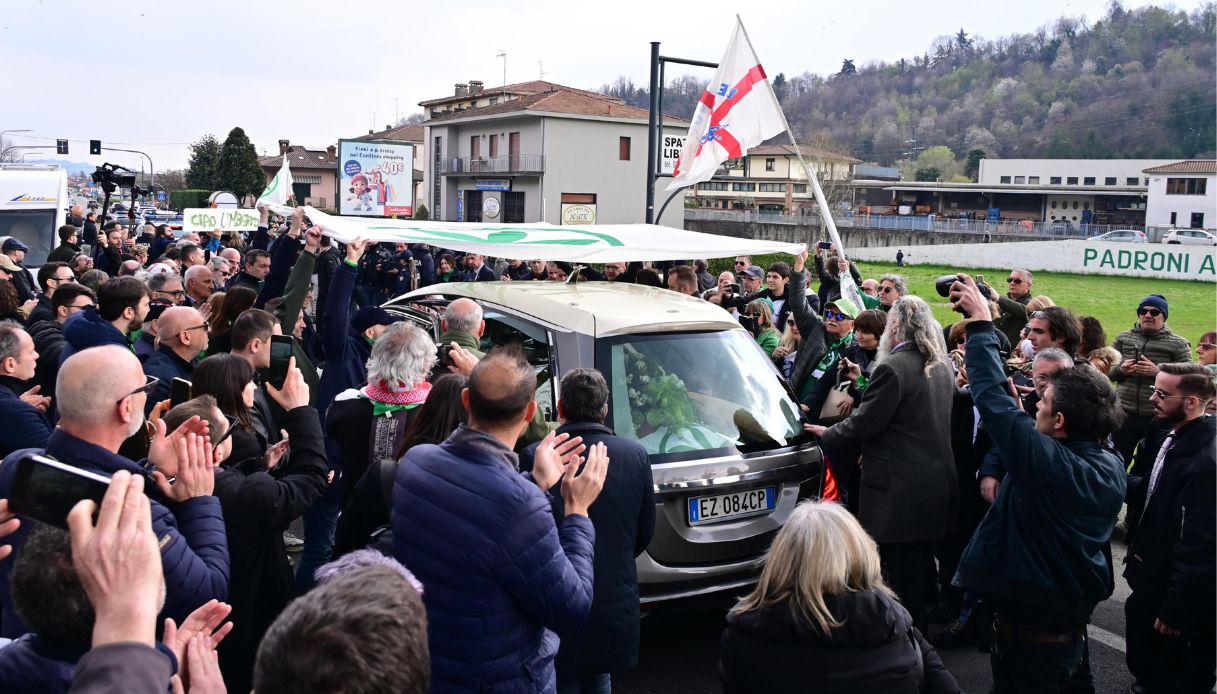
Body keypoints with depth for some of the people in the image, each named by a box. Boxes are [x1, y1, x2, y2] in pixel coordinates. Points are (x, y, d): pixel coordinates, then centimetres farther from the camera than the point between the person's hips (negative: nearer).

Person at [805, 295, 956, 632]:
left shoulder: (892, 368, -18)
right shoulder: (942, 366, 10)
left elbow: (864, 423, -16)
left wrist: (828, 434, 1)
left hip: (898, 489, -9)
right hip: (935, 483, 9)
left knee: (901, 571, 2)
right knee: (920, 563, 20)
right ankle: (919, 628, 32)